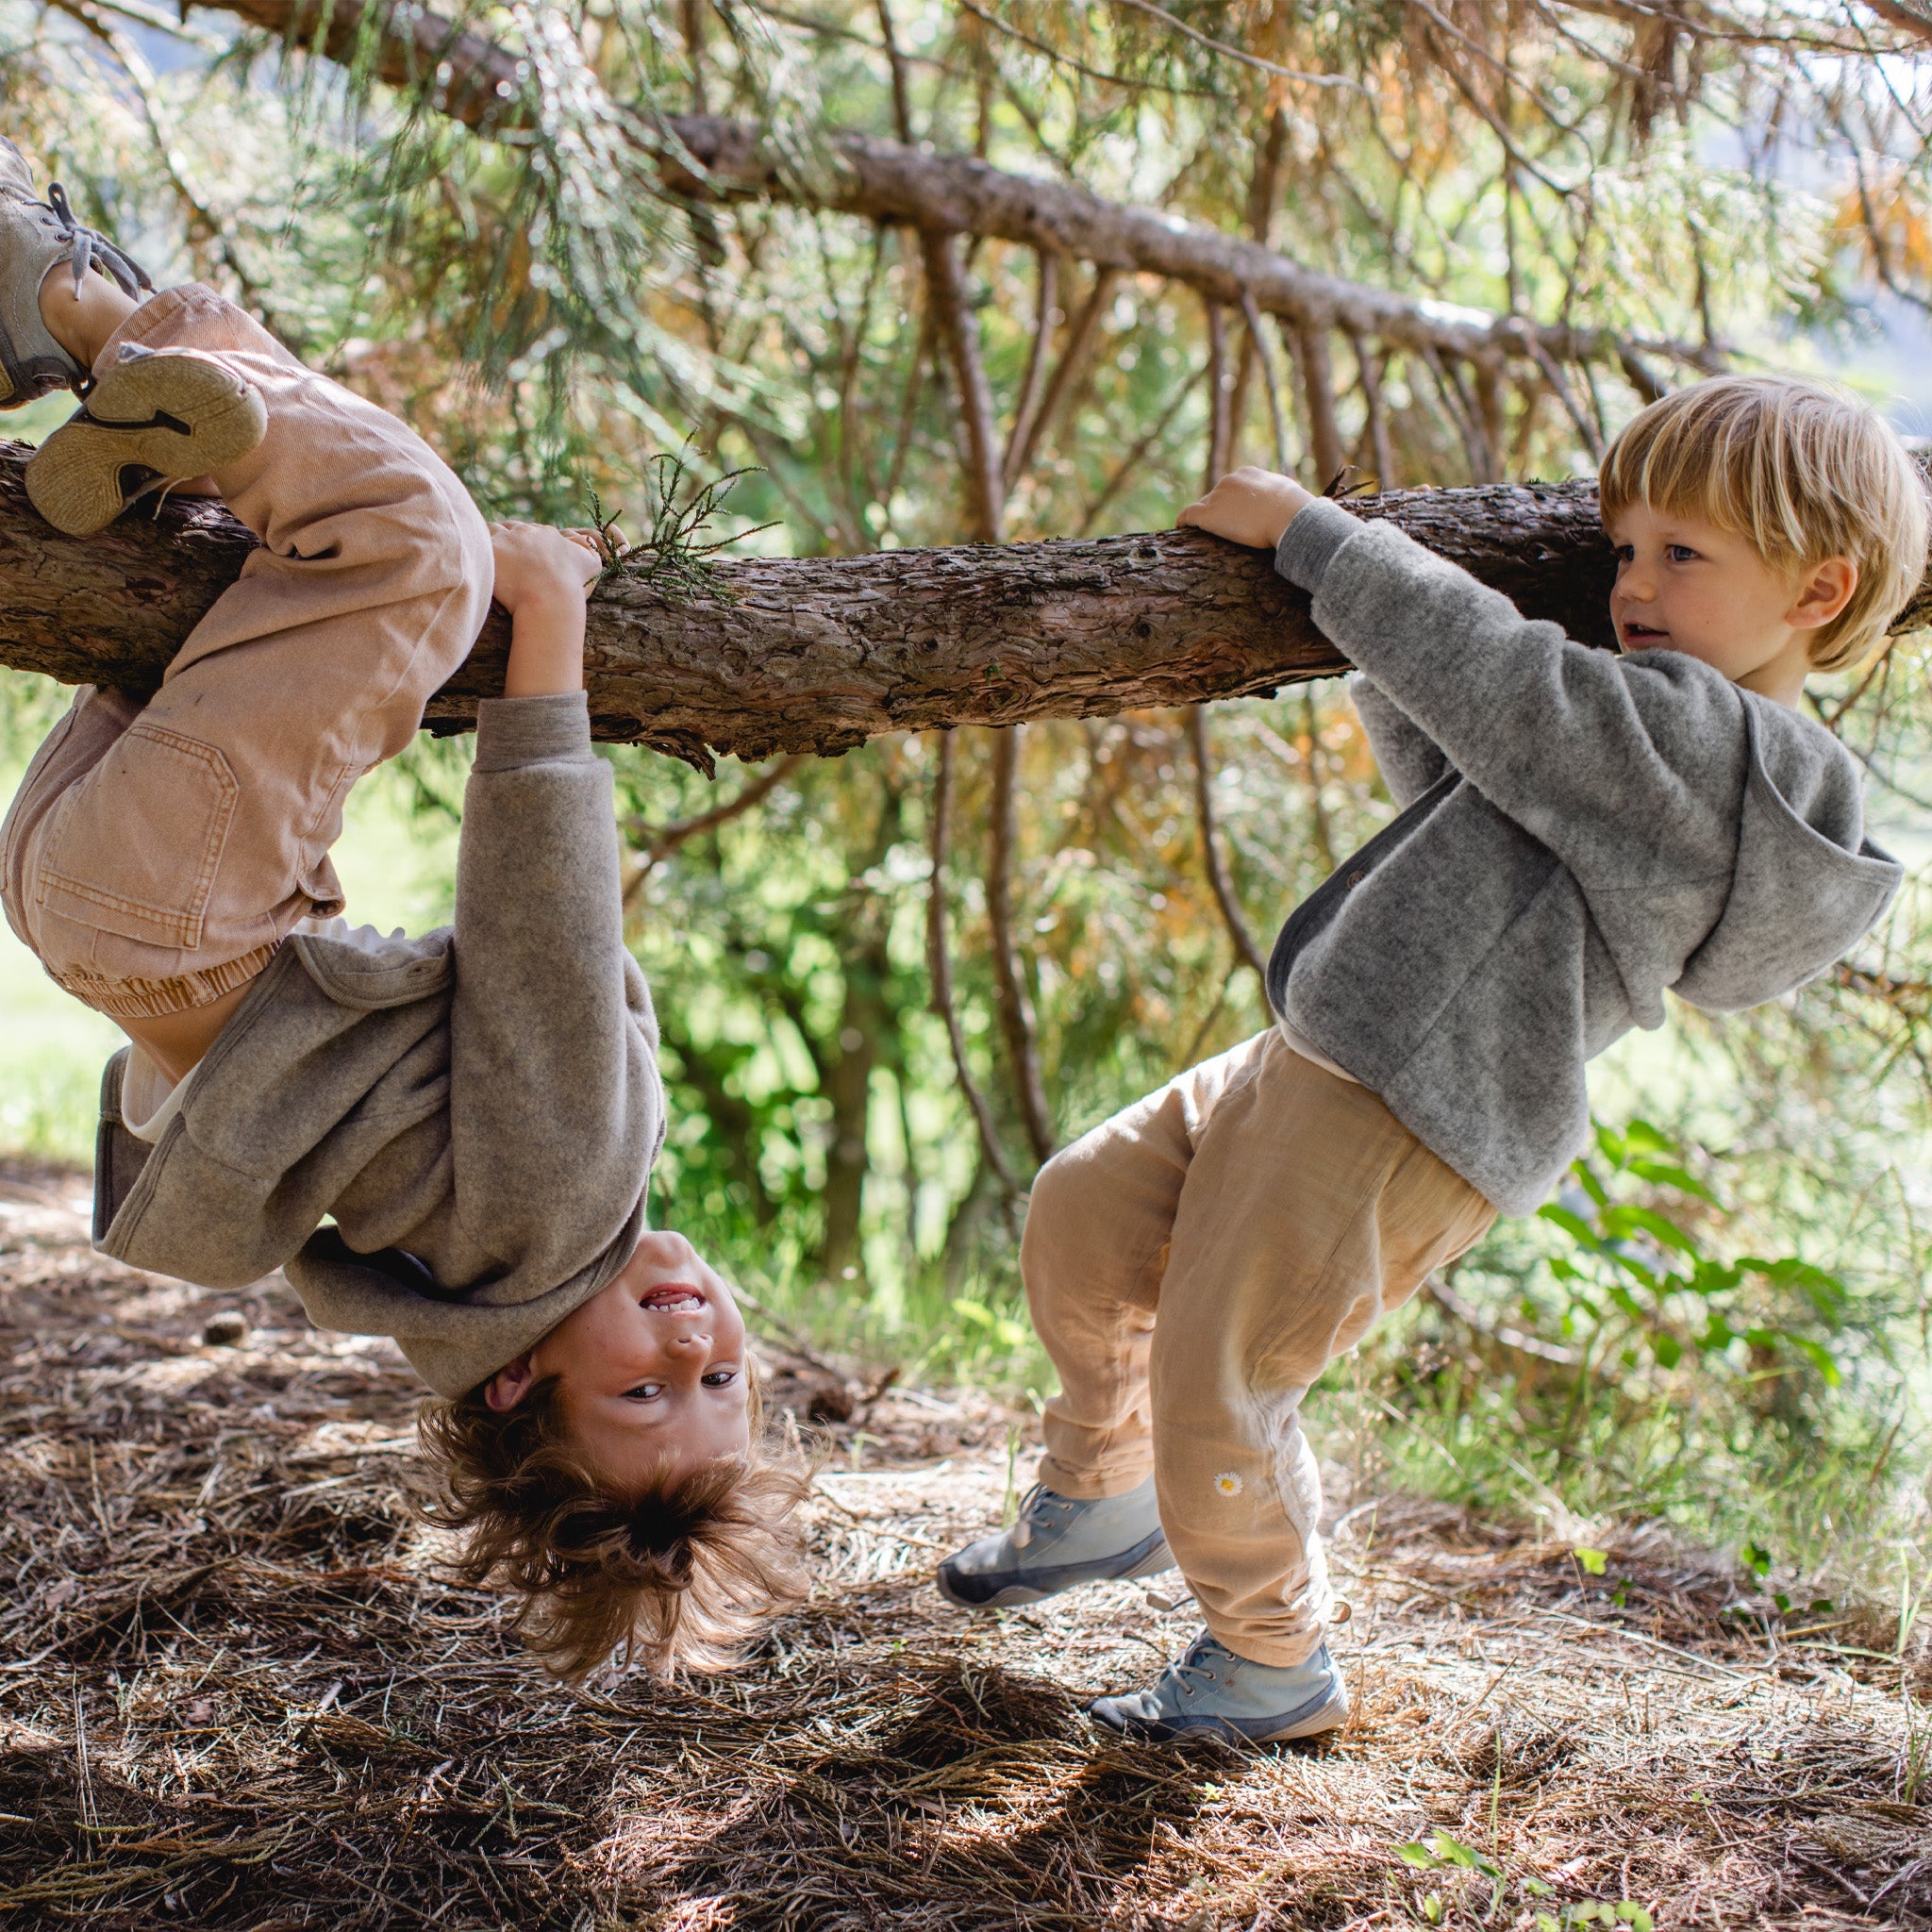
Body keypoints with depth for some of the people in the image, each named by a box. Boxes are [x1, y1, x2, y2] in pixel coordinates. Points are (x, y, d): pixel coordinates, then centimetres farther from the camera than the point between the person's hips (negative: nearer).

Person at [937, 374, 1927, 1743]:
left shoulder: (1714, 742, -17)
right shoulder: (1665, 747, 15)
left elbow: (1490, 677, -22)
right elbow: (1450, 773, 27)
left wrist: (1305, 530, -11)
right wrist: (1376, 586, 15)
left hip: (1406, 1142, -11)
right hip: (1316, 1069, 11)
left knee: (1216, 1383, -3)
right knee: (1082, 1215, 18)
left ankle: (1274, 1662, 22)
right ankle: (1102, 1502, 38)